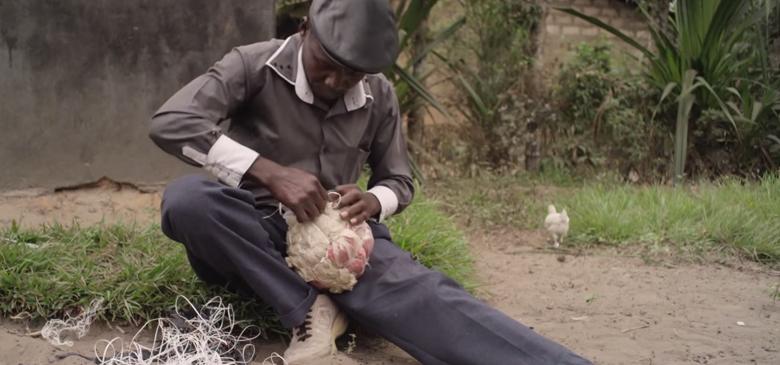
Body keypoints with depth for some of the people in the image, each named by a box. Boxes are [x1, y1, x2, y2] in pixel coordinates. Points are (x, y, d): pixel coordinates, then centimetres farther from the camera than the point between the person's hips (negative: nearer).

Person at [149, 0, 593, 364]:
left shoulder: (379, 96, 2)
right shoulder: (255, 65, -9)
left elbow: (400, 182, 12)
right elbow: (170, 123, -22)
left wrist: (373, 201, -14)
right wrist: (270, 172, -31)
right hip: (256, 238, -1)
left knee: (423, 294, -30)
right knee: (186, 196, -34)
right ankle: (312, 309, -26)